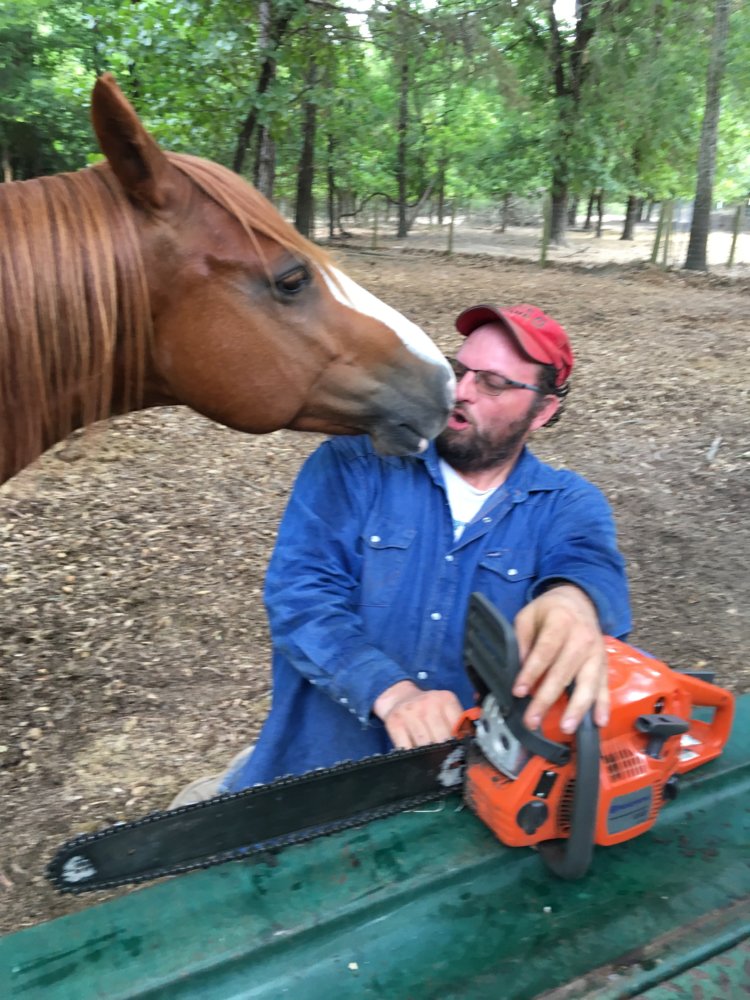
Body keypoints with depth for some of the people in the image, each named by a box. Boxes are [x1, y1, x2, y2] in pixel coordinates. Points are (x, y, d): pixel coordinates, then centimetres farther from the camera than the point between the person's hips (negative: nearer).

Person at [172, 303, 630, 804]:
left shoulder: (568, 505, 2)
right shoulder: (354, 462, -2)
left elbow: (590, 564, -19)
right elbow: (300, 592, -12)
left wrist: (574, 599, -43)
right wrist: (391, 692, -26)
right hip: (320, 764, -2)